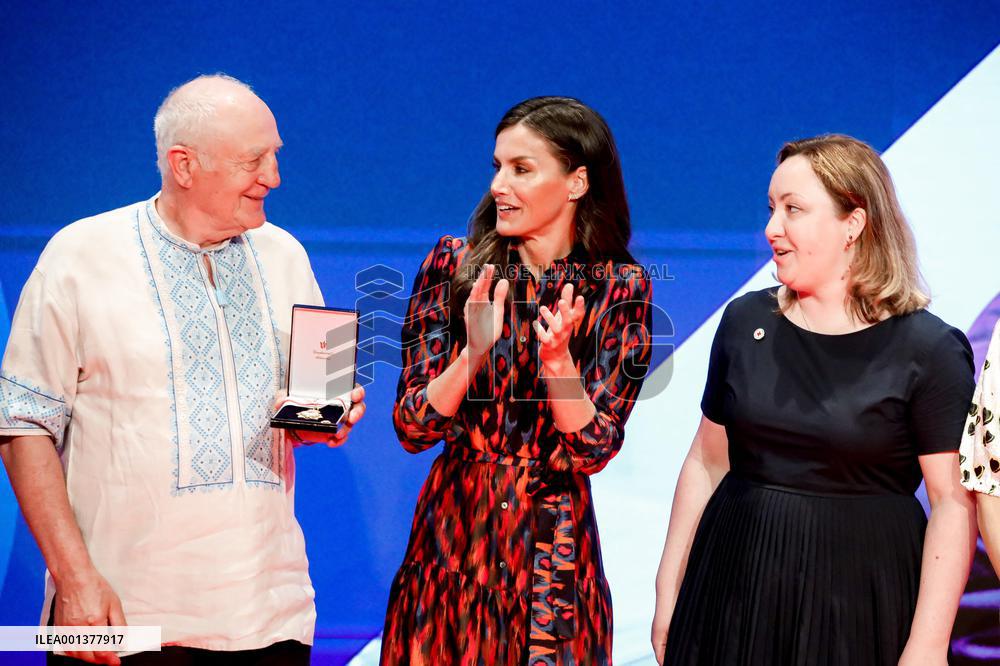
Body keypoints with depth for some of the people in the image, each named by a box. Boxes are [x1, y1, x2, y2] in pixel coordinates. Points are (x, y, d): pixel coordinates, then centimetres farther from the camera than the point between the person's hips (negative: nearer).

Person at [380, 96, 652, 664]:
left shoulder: (620, 290, -5)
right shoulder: (454, 265, -3)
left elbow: (593, 451, -9)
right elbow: (412, 428, -7)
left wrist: (558, 359, -25)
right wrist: (474, 351, -22)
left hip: (554, 548, -1)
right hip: (454, 532, 1)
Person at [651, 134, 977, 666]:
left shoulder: (929, 350, -8)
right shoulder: (745, 322, 5)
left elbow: (953, 502, -11)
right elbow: (707, 463, 10)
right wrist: (668, 592, 9)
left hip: (860, 594, -4)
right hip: (733, 586, 4)